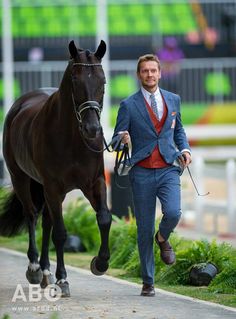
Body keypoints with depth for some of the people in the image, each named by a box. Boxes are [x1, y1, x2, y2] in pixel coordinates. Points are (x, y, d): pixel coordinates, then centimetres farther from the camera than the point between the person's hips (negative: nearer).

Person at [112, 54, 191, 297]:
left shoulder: (173, 100, 10)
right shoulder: (129, 105, -1)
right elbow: (116, 138, 1)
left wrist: (185, 149, 6)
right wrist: (123, 140, -23)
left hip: (168, 169, 2)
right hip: (142, 173, -2)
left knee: (173, 213, -24)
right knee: (144, 228, 1)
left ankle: (163, 238, 12)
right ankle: (148, 282, 14)